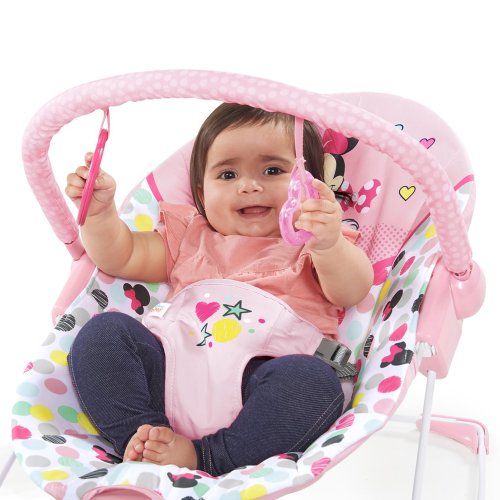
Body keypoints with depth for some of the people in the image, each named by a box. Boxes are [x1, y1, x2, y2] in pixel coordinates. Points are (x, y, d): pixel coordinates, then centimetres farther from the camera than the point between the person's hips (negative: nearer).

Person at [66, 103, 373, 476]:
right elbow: (120, 257, 24)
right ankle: (140, 434, -23)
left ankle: (204, 457, -30)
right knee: (103, 332, -16)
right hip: (168, 367, 3)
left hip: (253, 388, -3)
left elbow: (352, 291, -3)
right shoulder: (191, 237, 27)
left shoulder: (316, 240, 16)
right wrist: (99, 210, 5)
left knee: (315, 381, -32)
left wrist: (329, 245, -25)